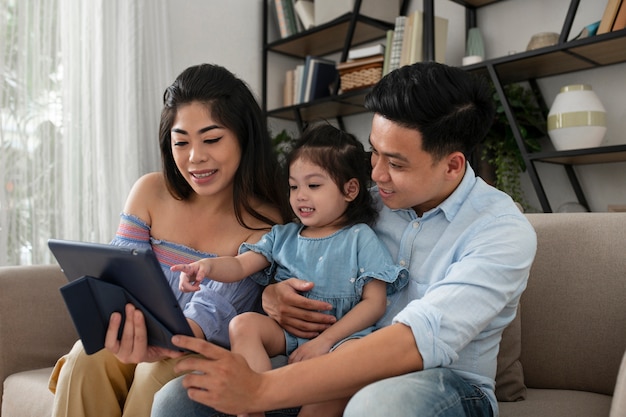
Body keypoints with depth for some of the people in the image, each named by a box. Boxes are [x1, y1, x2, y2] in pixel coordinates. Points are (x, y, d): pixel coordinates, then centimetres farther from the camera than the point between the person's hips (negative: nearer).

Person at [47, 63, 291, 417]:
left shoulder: (264, 222, -10)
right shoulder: (151, 192, -1)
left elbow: (214, 308, -21)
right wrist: (129, 333, -29)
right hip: (142, 340, 3)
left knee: (161, 373, -32)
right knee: (89, 357, -27)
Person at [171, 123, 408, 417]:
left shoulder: (360, 238, 3)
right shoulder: (283, 236, 16)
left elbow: (375, 302, -4)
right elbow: (240, 265, 6)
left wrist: (323, 341, -13)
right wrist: (208, 265, -19)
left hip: (340, 334, -4)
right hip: (286, 331, 4)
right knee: (243, 324, -23)